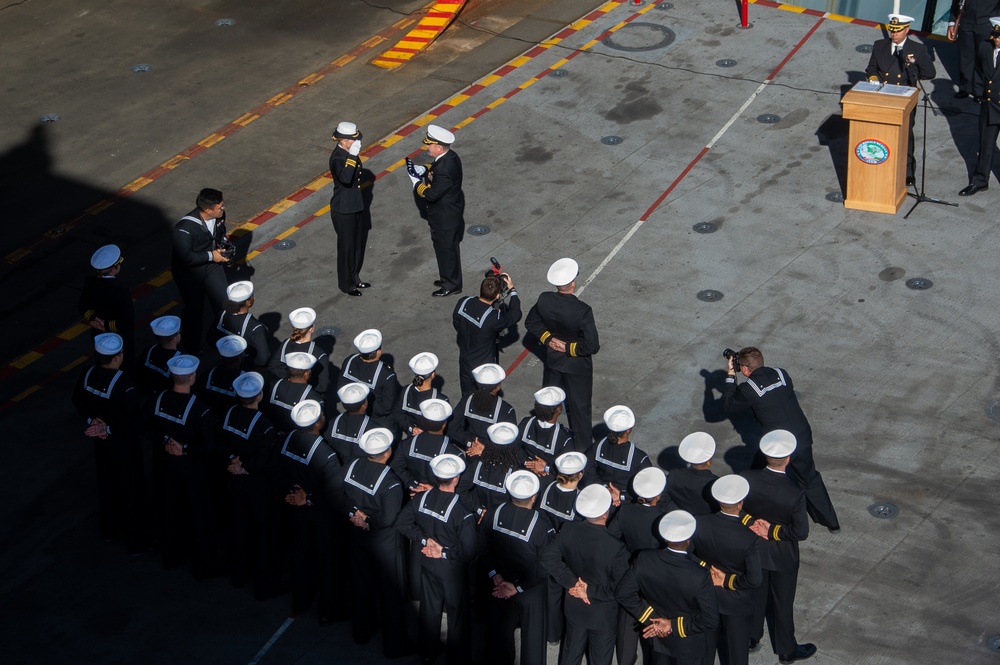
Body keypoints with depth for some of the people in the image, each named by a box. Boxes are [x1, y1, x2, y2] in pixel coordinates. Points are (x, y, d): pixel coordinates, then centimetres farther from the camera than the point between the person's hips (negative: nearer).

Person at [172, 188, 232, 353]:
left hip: (212, 265, 5)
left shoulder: (219, 216, -12)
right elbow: (184, 257, -33)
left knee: (223, 303, 5)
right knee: (194, 310, 8)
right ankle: (193, 349, 28)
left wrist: (224, 245, -7)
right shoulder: (185, 228, -33)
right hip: (189, 272, -5)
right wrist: (211, 255, -25)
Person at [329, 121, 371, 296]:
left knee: (358, 244, 20)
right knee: (347, 247, 6)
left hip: (356, 206, 9)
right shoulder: (337, 157, -26)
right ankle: (346, 284, 21)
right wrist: (352, 157, -41)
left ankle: (354, 278, 37)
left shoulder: (349, 153, 2)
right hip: (344, 210, -9)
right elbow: (345, 179, -45)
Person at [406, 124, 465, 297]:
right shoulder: (449, 156, -7)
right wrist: (421, 170, -7)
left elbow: (431, 194, -30)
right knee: (447, 248, 25)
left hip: (445, 218, -9)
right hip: (450, 211, 9)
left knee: (446, 250, 10)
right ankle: (449, 278, 43)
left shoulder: (445, 170, -36)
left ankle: (452, 284, 28)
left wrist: (415, 179, -21)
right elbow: (434, 168, 12)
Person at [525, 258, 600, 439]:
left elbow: (531, 322, -1)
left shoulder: (544, 300, -19)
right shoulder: (582, 310, -33)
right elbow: (592, 346, -29)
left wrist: (548, 338, -4)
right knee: (579, 407, 15)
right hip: (577, 366, -5)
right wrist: (569, 348, -16)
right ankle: (582, 445, 31)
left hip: (552, 360, 5)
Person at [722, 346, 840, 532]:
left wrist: (731, 375, 10)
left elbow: (728, 405, 3)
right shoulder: (781, 374, 0)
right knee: (810, 478, 25)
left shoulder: (748, 389, -14)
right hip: (803, 438, 5)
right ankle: (831, 522, 34)